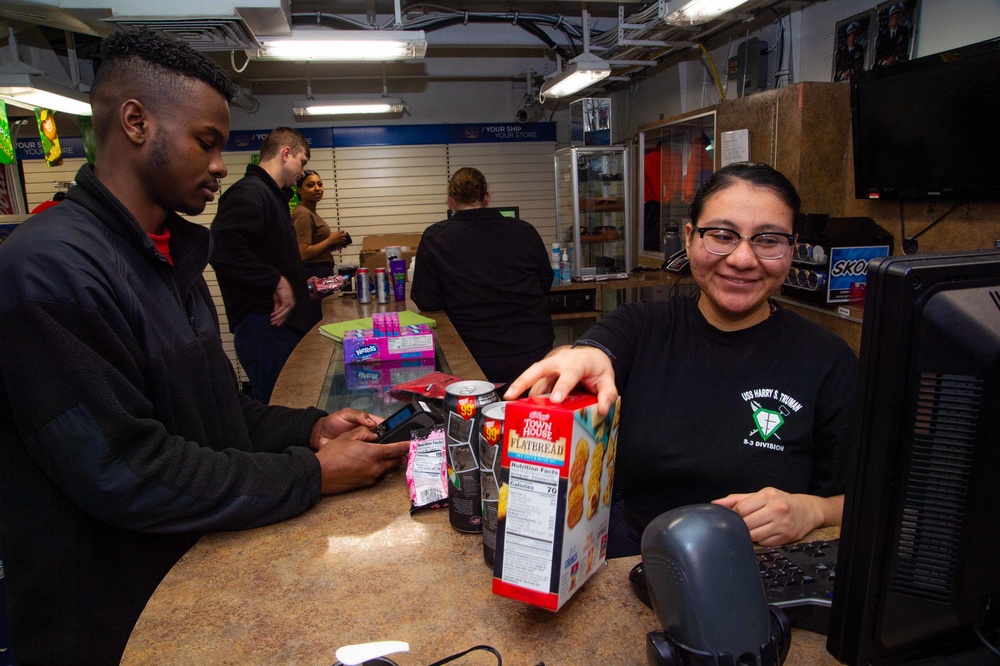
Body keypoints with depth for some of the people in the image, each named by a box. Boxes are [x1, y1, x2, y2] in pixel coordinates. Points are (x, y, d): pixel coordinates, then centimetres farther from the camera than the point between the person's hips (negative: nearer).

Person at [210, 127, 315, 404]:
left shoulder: (273, 195, 20)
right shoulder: (249, 193, -12)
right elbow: (222, 248, -28)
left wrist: (300, 282, 23)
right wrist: (277, 281, -23)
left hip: (285, 324, 10)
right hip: (265, 326, -10)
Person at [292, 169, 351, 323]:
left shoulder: (311, 212, 17)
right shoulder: (303, 213, -13)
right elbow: (303, 254, -21)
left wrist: (335, 242, 11)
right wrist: (331, 240, -11)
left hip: (322, 272, 10)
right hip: (314, 275, -10)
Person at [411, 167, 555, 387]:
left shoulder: (434, 239, -7)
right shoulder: (525, 231, -1)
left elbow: (427, 302, -2)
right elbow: (546, 282, 13)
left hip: (482, 361, -2)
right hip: (536, 351, 3)